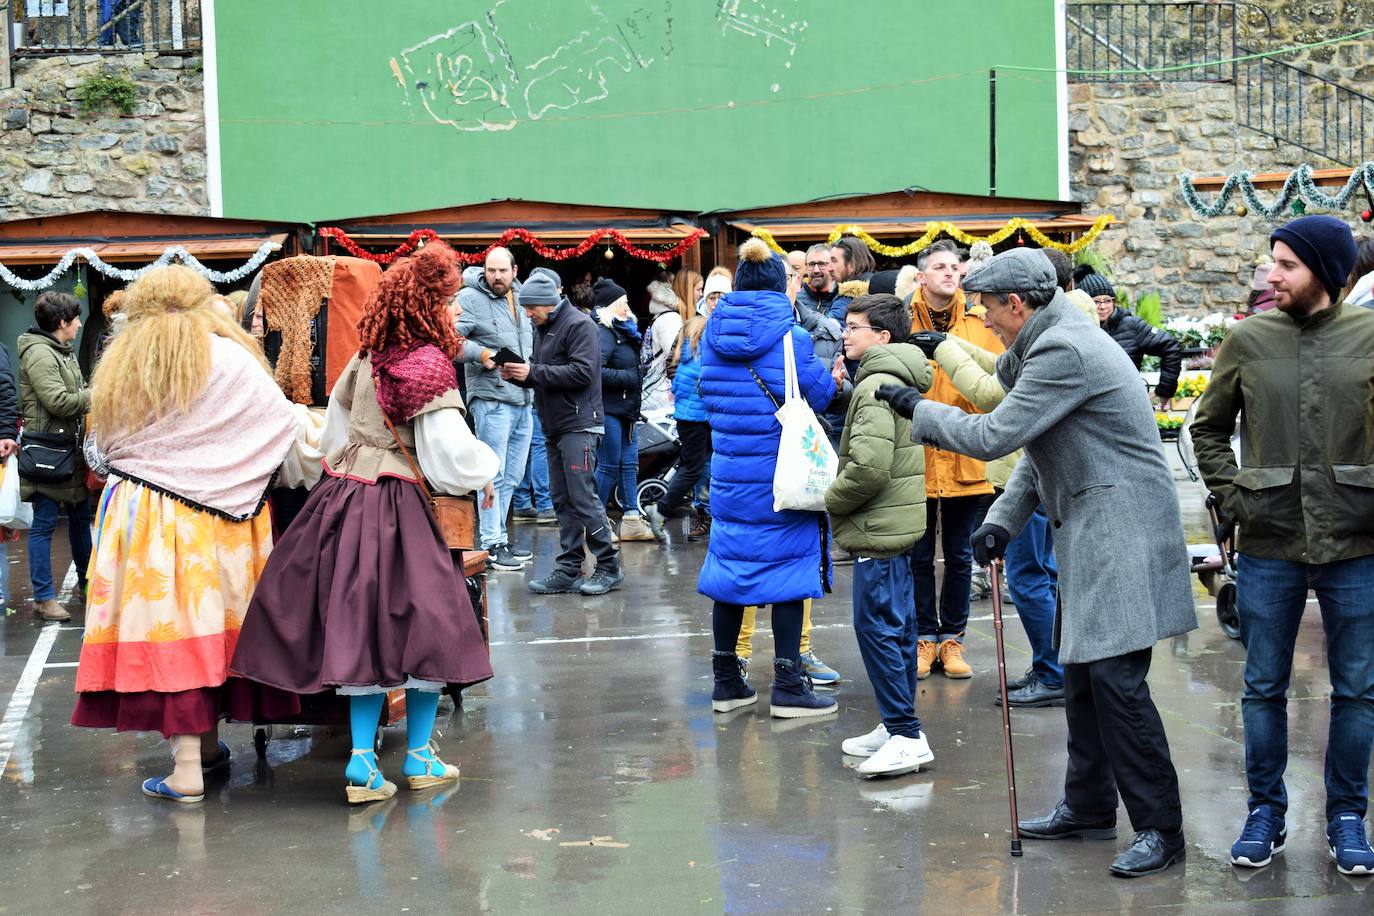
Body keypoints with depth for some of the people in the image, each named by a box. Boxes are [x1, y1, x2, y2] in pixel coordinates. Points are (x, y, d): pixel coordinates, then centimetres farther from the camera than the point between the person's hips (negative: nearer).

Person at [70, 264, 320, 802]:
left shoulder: (118, 368, 8)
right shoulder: (228, 361, -3)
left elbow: (101, 451, 13)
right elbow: (284, 424, -2)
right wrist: (309, 428, 16)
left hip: (138, 516, 1)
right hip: (215, 518, -1)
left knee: (169, 624, -1)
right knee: (210, 623, 10)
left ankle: (188, 766, -3)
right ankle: (207, 746, 22)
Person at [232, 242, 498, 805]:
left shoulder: (364, 360, 10)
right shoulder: (430, 370, -11)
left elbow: (334, 429, 18)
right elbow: (450, 456, -13)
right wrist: (488, 471, 6)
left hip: (342, 498, 7)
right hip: (398, 509, -7)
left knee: (362, 628, 7)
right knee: (429, 620, 6)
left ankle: (362, 760, 4)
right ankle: (419, 757, 13)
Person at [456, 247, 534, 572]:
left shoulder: (522, 298, 14)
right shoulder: (470, 298, -8)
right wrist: (479, 354, -28)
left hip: (523, 402, 8)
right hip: (491, 400, -8)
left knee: (511, 477, 14)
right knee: (494, 476, -6)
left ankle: (498, 539, 23)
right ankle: (492, 546, -3)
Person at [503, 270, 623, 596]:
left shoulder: (578, 325, -10)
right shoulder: (542, 328, 18)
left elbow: (583, 372, -20)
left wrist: (533, 372, -20)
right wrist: (517, 374, 0)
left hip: (579, 425, -9)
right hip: (553, 428, 9)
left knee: (582, 498, -10)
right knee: (562, 501, 8)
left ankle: (609, 567, -2)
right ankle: (568, 571, 11)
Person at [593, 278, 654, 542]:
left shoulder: (624, 332, 16)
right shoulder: (603, 333, -15)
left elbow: (632, 367, 17)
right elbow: (596, 371, -25)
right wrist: (628, 377, -17)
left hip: (626, 410, 9)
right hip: (608, 410, -9)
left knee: (629, 465, 9)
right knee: (609, 466, -4)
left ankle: (632, 519, 13)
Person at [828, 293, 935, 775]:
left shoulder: (876, 386, -17)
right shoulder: (899, 381, 15)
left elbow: (868, 467, -26)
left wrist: (832, 500, -10)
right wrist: (841, 499, 17)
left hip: (878, 529, -11)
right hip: (898, 523, 11)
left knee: (877, 627, -7)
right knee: (897, 626, 14)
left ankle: (906, 735, -6)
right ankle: (897, 726, 21)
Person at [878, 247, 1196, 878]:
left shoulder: (1064, 351, -18)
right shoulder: (1050, 344, 16)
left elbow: (993, 437, -18)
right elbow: (1037, 449, 20)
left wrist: (919, 409, -4)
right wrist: (1003, 520, 10)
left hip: (1121, 532, -11)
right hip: (1087, 537, 11)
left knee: (1116, 678, -11)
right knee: (1082, 673, 15)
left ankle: (1159, 829, -4)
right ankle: (1088, 807, 26)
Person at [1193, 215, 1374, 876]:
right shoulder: (1248, 340, 0)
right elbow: (1208, 429, 10)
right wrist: (1231, 497, 0)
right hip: (1268, 547, 1)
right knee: (1264, 688, 10)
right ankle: (1266, 811, 25)